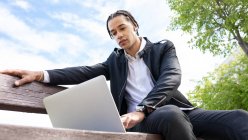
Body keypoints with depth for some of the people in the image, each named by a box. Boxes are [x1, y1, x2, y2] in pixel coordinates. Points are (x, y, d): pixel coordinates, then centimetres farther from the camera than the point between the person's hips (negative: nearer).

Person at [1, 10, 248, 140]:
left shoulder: (164, 47, 10)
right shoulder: (115, 60, 18)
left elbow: (171, 78, -7)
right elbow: (86, 72, 4)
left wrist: (142, 109, -23)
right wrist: (43, 74, -12)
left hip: (179, 110, 2)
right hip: (140, 120, 0)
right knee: (170, 115, -37)